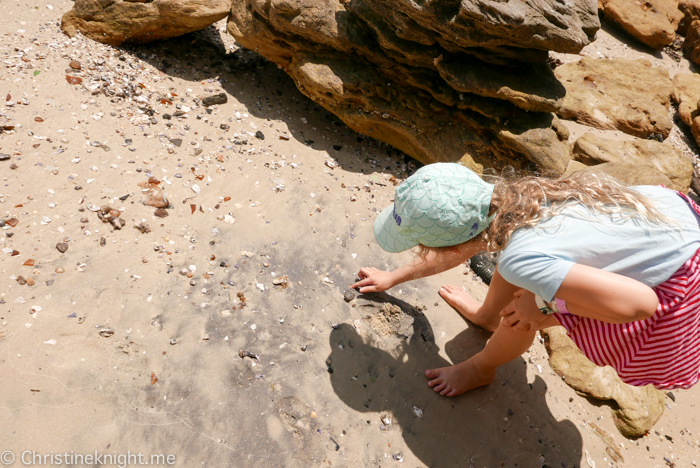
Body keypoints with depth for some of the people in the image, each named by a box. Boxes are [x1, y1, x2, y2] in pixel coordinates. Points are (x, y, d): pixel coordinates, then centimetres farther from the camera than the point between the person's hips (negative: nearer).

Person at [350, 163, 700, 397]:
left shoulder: (521, 261, -39)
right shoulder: (494, 198, -15)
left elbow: (640, 303, -33)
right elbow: (460, 248, 5)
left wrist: (544, 304, -22)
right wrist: (394, 278, 16)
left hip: (671, 282, -6)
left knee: (523, 314, -5)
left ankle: (481, 368, 26)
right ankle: (487, 316, 39)